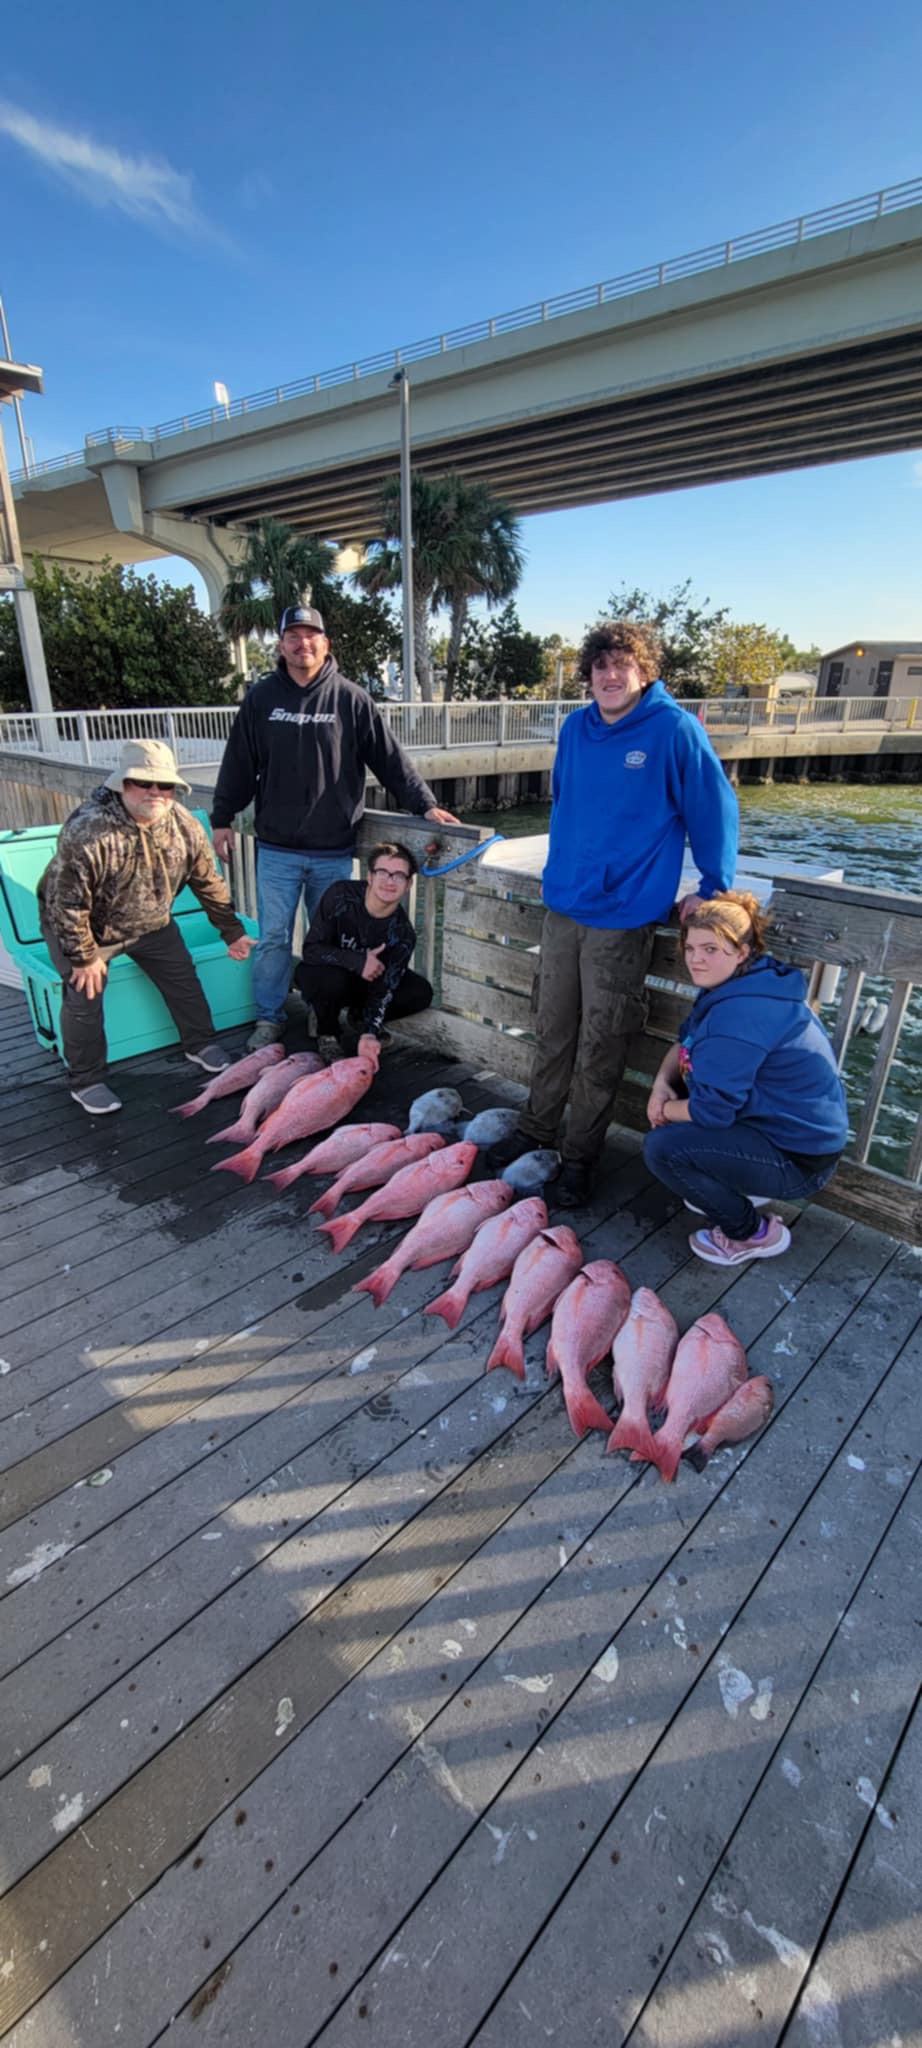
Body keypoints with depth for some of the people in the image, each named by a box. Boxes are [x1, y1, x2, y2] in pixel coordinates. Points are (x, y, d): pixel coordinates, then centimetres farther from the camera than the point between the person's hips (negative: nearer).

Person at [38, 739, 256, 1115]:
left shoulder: (185, 826, -18)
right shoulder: (87, 833, -35)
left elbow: (209, 884, -5)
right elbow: (67, 903, -28)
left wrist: (232, 932, -2)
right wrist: (83, 956, -21)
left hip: (151, 923, 5)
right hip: (87, 928, -4)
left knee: (184, 981, 6)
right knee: (85, 997, -7)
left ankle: (200, 1045, 29)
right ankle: (86, 1082, 11)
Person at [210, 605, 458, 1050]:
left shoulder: (350, 699, 1)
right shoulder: (261, 697, 4)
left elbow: (391, 759, 0)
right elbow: (238, 764, 9)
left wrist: (424, 804, -6)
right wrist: (222, 819, 9)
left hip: (333, 850, 0)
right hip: (276, 849, 1)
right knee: (273, 939, 5)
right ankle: (268, 1018, 21)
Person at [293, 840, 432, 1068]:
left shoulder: (403, 934, -18)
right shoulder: (340, 896, -26)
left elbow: (383, 989, -20)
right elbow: (311, 949, -25)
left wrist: (370, 1034, -34)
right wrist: (359, 961, -36)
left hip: (364, 980, 3)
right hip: (319, 974, -3)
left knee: (421, 993, -15)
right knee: (334, 979, -39)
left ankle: (361, 1016, 10)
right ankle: (328, 1033, -7)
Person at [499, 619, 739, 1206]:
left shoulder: (674, 729, -11)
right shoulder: (575, 728, 6)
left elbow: (715, 811, -6)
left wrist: (714, 889, -5)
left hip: (623, 916, -5)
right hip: (563, 908, 6)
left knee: (599, 1049, 3)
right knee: (552, 1030, 16)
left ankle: (580, 1158, 19)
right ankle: (536, 1132, 33)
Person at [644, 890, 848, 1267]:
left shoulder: (740, 1014, -29)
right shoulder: (737, 985, 3)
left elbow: (713, 1110, -27)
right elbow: (686, 1042, 12)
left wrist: (665, 1109, -8)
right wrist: (662, 1084, -6)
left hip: (799, 1156, -10)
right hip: (783, 1123, 10)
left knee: (661, 1147, -18)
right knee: (675, 1089, 11)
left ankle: (753, 1234, 2)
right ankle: (739, 1187, 20)